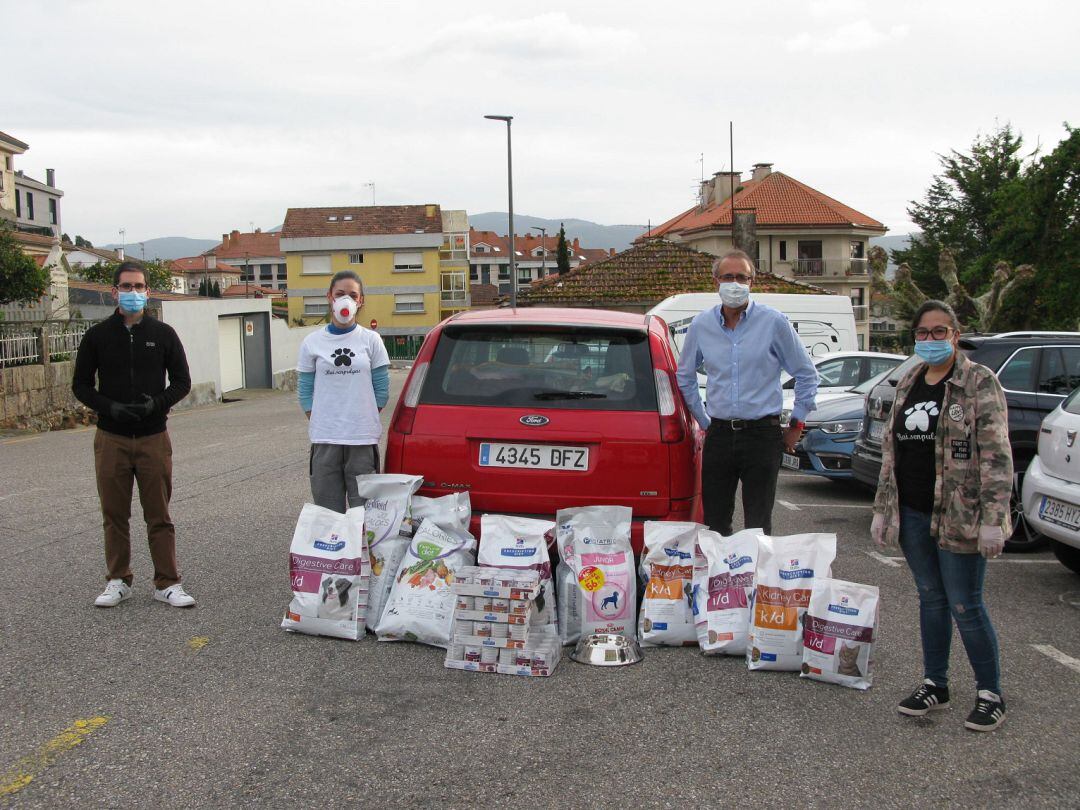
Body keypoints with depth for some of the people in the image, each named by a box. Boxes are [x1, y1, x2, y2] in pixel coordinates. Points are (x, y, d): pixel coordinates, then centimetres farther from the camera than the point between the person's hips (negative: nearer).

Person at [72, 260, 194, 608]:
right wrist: (110, 408, -12)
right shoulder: (97, 335, 4)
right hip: (111, 439, 1)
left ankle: (167, 583, 9)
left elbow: (181, 381, 7)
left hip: (154, 438, -1)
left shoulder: (163, 334, 5)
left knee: (159, 515, 2)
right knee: (114, 514, 8)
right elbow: (81, 385, 6)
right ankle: (118, 581, 20)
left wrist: (158, 403, -12)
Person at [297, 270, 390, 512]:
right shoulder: (312, 343, 5)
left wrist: (364, 421, 1)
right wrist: (318, 423, -1)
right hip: (324, 440, 1)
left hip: (363, 439, -1)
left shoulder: (371, 340, 3)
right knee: (328, 511, 6)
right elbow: (305, 391, 7)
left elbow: (382, 390, 5)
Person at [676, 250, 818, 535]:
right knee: (714, 525, 7)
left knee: (758, 527, 0)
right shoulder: (701, 325, 6)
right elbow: (685, 377, 21)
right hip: (719, 435, 3)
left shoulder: (774, 322, -2)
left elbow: (807, 375, 6)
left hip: (762, 434, -3)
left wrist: (796, 426, 5)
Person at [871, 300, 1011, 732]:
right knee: (930, 599, 14)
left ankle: (991, 695, 13)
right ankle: (935, 685, 24)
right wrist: (882, 509, 13)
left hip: (958, 516, -6)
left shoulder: (980, 383, -7)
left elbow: (996, 457, -12)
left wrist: (992, 519, -18)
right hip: (912, 514, 6)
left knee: (965, 606, -2)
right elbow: (890, 449, 16)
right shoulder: (908, 384, 12)